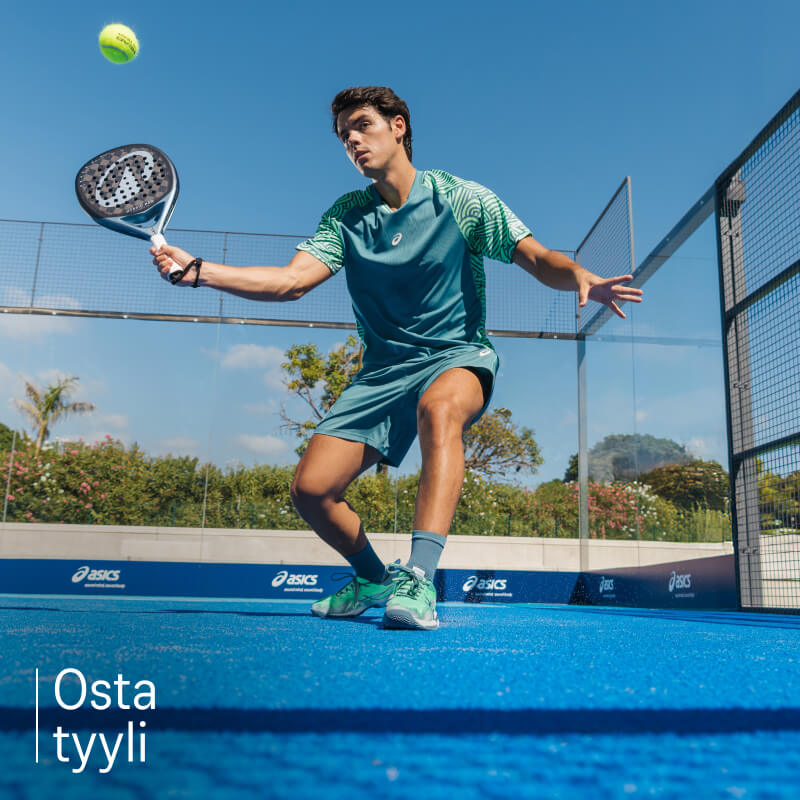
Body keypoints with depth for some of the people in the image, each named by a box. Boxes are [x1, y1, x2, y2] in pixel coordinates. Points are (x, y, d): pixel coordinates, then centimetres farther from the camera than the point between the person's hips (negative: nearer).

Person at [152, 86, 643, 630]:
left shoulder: (461, 198, -2)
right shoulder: (346, 216, 6)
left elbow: (538, 258, -6)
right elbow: (291, 280, -6)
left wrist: (583, 280, -28)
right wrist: (197, 271, -18)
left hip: (458, 358, -3)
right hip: (383, 371, 4)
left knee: (439, 408, -40)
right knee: (311, 488, -9)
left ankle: (419, 580, -41)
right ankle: (374, 578, 19)